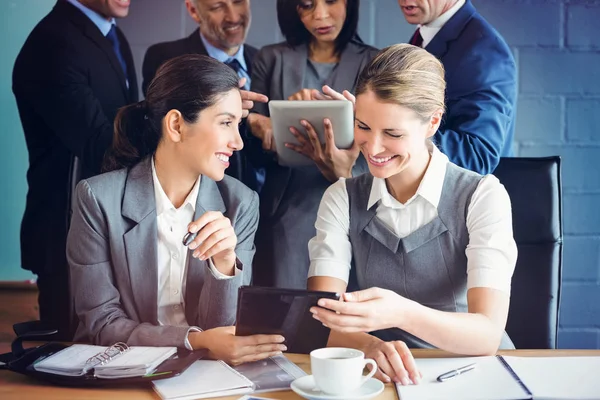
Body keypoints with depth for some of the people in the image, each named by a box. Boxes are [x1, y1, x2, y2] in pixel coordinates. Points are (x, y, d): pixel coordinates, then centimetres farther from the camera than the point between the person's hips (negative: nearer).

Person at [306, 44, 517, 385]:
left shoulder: (483, 197, -6)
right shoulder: (341, 200, 2)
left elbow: (487, 335, -17)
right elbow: (323, 320, -7)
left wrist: (402, 314, -35)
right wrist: (370, 346, -29)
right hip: (376, 375, 2)